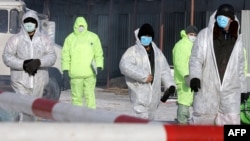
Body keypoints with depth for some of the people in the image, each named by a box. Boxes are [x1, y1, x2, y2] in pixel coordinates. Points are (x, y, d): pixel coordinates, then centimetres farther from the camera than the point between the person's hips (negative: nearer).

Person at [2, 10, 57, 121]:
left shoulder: (45, 39, 8)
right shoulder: (15, 39, 3)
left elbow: (52, 57, -3)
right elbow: (7, 57, -5)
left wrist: (38, 62, -22)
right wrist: (23, 64, -20)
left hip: (38, 82, 3)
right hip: (20, 81, -2)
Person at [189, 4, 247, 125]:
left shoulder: (237, 39, 10)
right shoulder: (204, 35, 0)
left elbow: (240, 66, 15)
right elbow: (196, 59, -4)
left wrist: (242, 89, 15)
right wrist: (195, 77, -21)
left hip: (230, 92, 2)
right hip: (207, 90, -2)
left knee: (231, 123, -6)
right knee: (201, 121, 7)